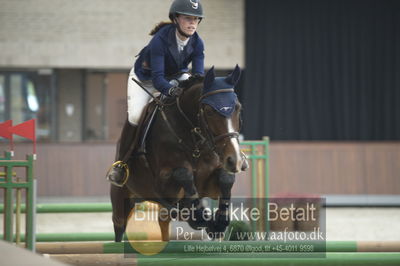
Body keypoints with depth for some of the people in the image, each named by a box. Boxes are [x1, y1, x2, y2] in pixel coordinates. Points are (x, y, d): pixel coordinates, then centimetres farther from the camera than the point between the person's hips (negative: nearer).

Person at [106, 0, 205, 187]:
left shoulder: (197, 43, -23)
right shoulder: (160, 40, -37)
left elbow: (198, 74, -25)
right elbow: (157, 78, -43)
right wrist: (170, 90, -63)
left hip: (175, 76, 5)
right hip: (144, 78, -4)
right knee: (135, 114, -25)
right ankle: (120, 162, -8)